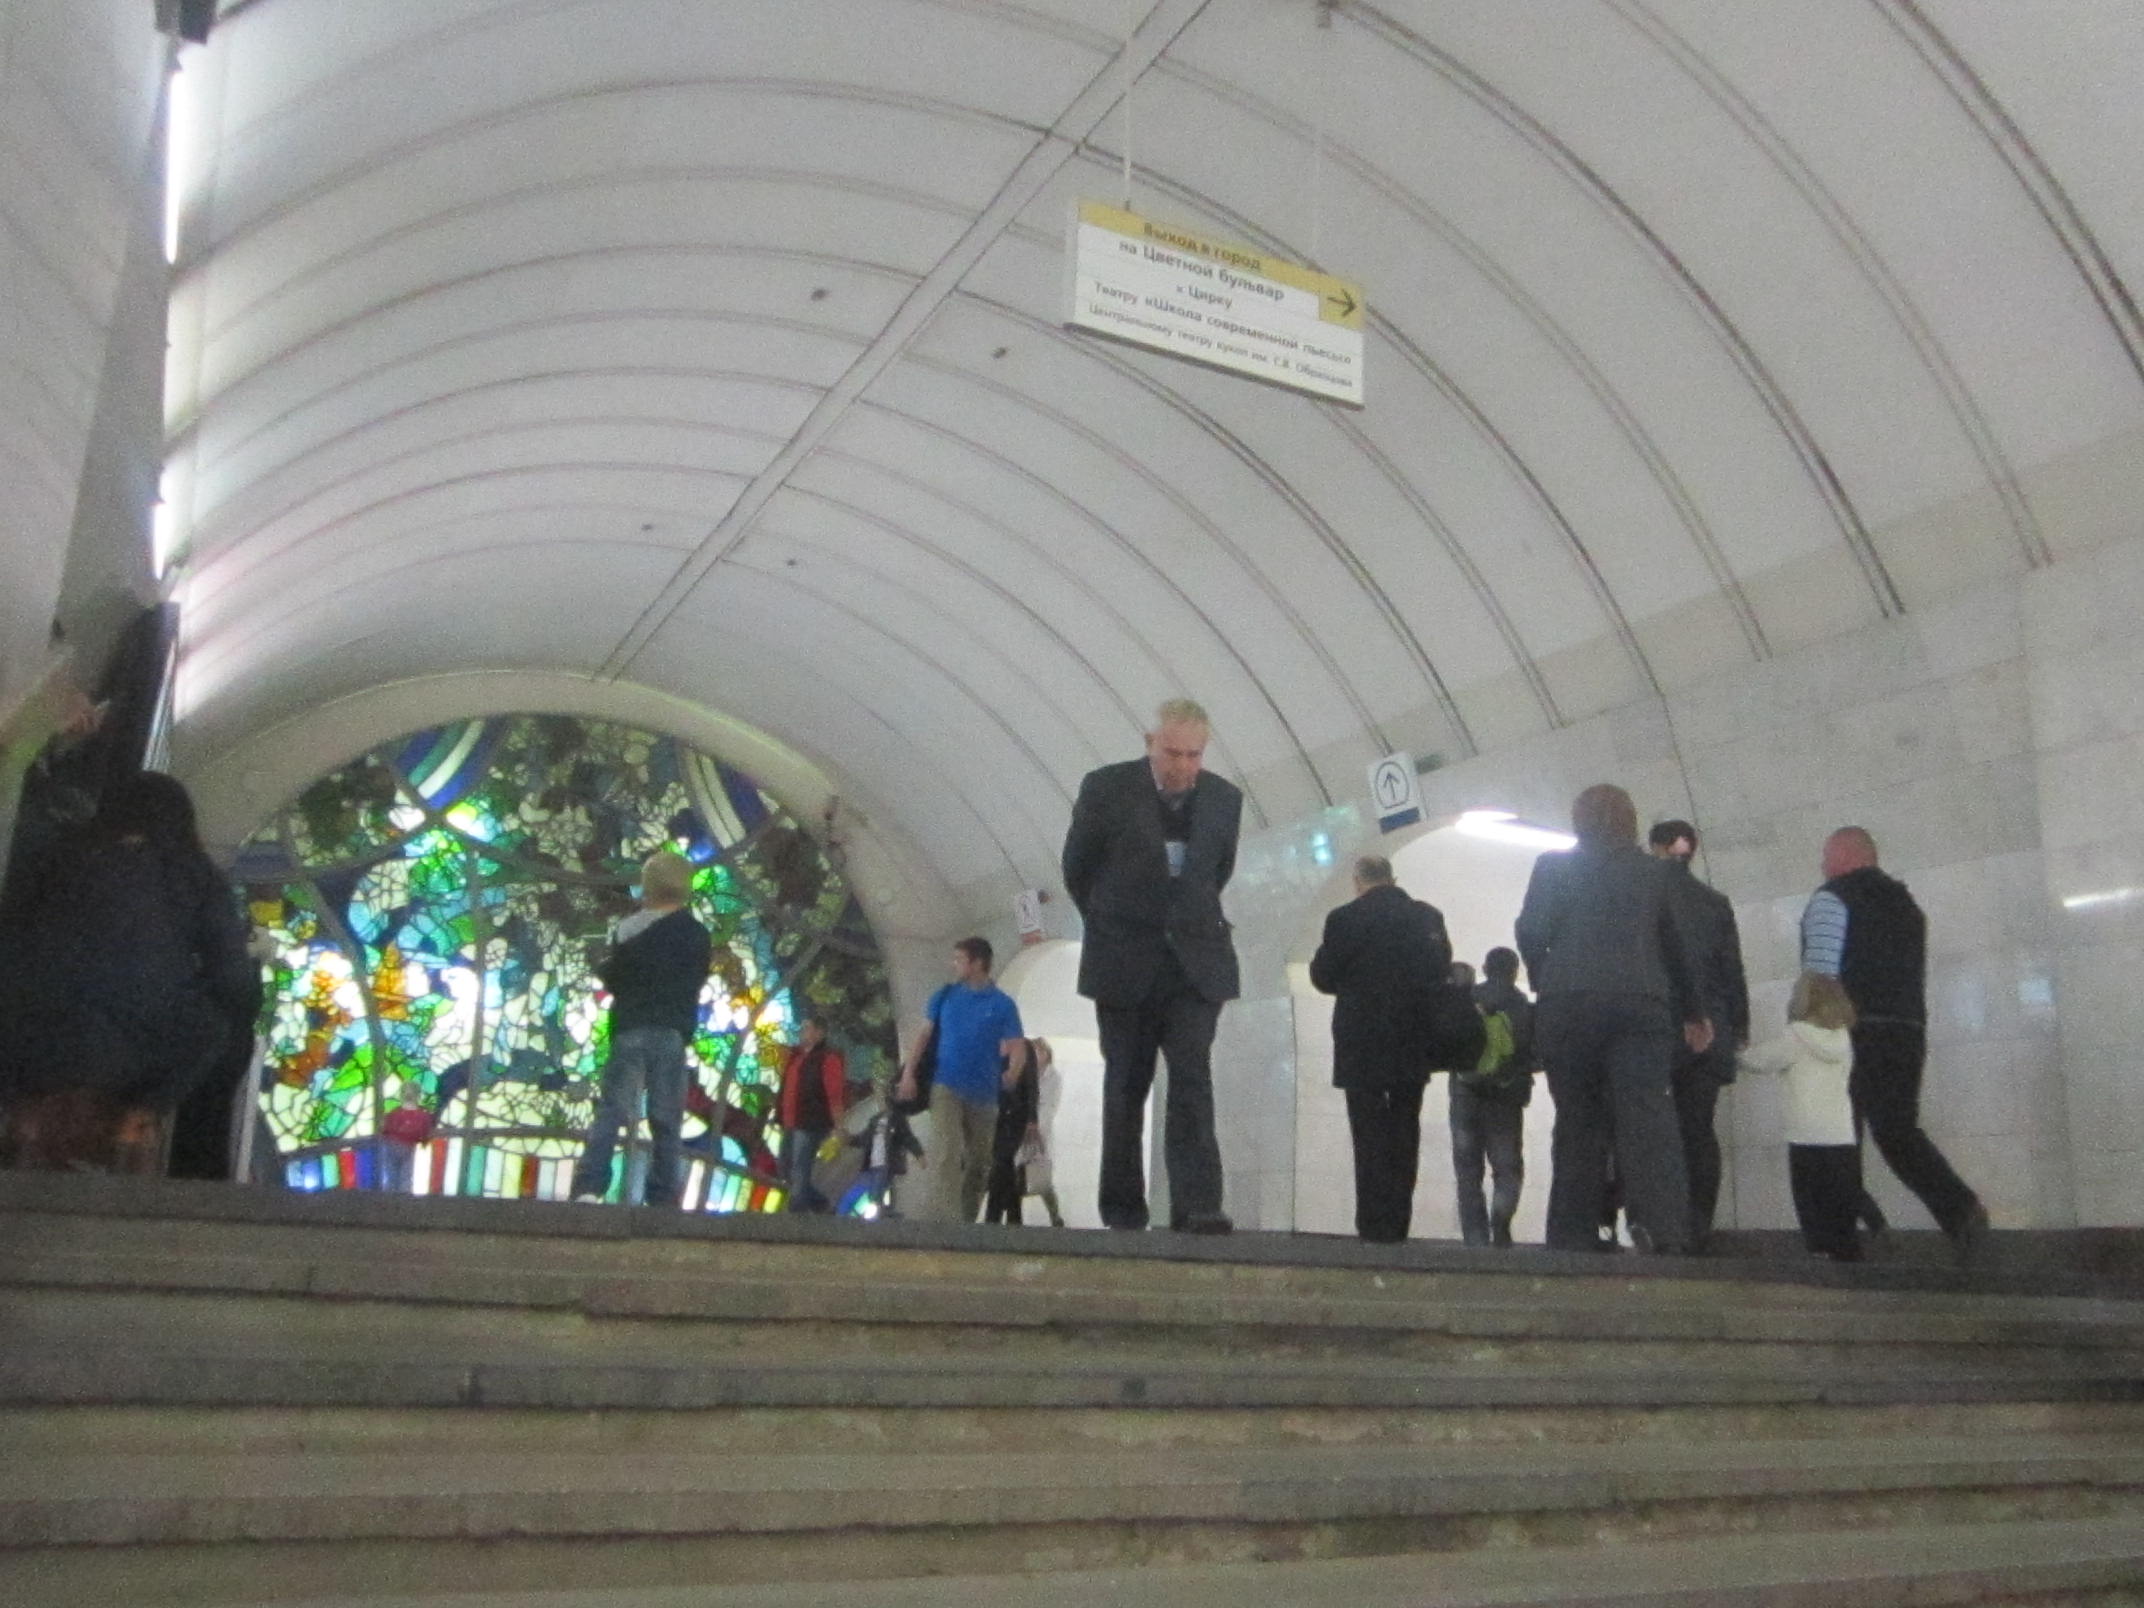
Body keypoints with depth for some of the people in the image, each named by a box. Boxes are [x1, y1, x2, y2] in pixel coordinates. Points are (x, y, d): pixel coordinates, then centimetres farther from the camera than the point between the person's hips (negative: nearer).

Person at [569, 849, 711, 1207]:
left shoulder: (630, 928, 1)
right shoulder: (699, 936, 9)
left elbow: (608, 975, 6)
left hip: (631, 1030, -1)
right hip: (673, 1033, 2)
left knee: (612, 1110, -5)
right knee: (666, 1121, 3)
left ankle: (589, 1187, -18)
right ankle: (662, 1198, -2)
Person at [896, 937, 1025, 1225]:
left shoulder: (1003, 1004, 1)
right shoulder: (945, 996, 8)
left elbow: (1018, 1048, -5)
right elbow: (925, 1035, 9)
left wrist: (1013, 1072, -26)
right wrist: (908, 1074, -2)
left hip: (984, 1094, 1)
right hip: (946, 1087, -1)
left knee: (978, 1162, 9)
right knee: (945, 1153, -18)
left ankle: (966, 1220, 23)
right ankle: (942, 1220, -27)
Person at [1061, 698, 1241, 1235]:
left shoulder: (1224, 799, 1)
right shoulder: (1106, 788, -7)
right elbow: (1077, 869, 6)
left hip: (1194, 962, 1)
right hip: (1124, 964, -1)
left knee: (1192, 1083, -11)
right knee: (1125, 1086, 7)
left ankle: (1198, 1206, -15)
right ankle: (1122, 1209, 16)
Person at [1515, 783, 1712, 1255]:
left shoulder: (1554, 865, 10)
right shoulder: (1653, 871, 17)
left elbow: (1531, 931, -1)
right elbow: (1678, 947, 23)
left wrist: (1544, 981, 17)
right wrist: (1694, 1012, 34)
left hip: (1568, 1003, 0)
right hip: (1641, 1003, 1)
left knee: (1577, 1120, 7)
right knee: (1647, 1114, -8)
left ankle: (1573, 1239, 6)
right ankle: (1662, 1227, -25)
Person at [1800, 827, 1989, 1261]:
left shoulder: (1831, 899, -3)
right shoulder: (1907, 904, 19)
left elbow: (1820, 972, -12)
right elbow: (1917, 980, 21)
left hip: (1854, 1033, -6)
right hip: (1908, 1032, 6)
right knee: (1898, 1130, 8)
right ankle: (1960, 1209, -13)